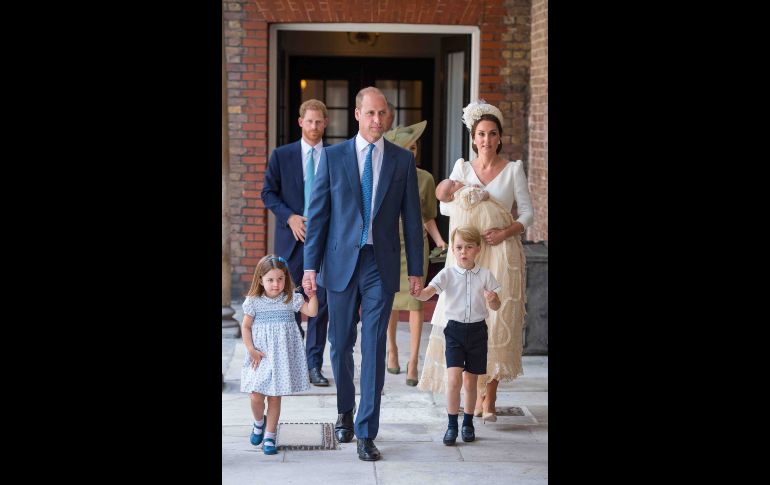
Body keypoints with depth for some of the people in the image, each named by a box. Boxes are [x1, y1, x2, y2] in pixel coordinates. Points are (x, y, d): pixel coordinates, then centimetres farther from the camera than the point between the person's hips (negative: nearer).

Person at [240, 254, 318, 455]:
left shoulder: (291, 299, -1)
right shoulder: (254, 302, -3)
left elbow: (312, 312, -5)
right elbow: (245, 327, 2)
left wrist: (312, 294, -18)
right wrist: (251, 350, -5)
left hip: (282, 356, 1)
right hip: (261, 356, 0)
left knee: (275, 397, 4)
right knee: (256, 396, -6)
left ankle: (269, 436, 16)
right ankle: (258, 423, 26)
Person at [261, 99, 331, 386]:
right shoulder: (282, 155, 5)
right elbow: (268, 193, 5)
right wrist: (289, 217, -8)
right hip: (292, 238, 0)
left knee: (321, 302, -1)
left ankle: (314, 365, 5)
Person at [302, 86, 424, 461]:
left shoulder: (403, 160, 4)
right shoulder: (333, 156, 2)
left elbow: (411, 218, 5)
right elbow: (317, 214, 2)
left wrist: (416, 270, 3)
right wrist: (310, 265, -3)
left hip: (381, 265, 0)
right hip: (341, 262, 1)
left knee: (374, 349, -2)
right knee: (341, 344, 10)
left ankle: (366, 433, 3)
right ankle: (345, 411, 34)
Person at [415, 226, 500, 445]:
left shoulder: (485, 275, 1)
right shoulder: (448, 274, -3)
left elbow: (496, 306, 6)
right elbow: (427, 293, -15)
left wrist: (492, 300, -17)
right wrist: (416, 292, -37)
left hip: (477, 330, 1)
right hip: (455, 329, -1)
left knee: (470, 381, 9)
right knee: (453, 379, -12)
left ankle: (468, 423, 26)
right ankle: (452, 425, -1)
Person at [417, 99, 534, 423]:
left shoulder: (513, 169, 5)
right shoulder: (462, 168, 10)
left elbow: (527, 212, 2)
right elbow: (444, 205, 7)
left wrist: (505, 232, -13)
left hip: (502, 255, -1)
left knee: (497, 323, -6)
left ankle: (489, 399, 0)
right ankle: (475, 396, 6)